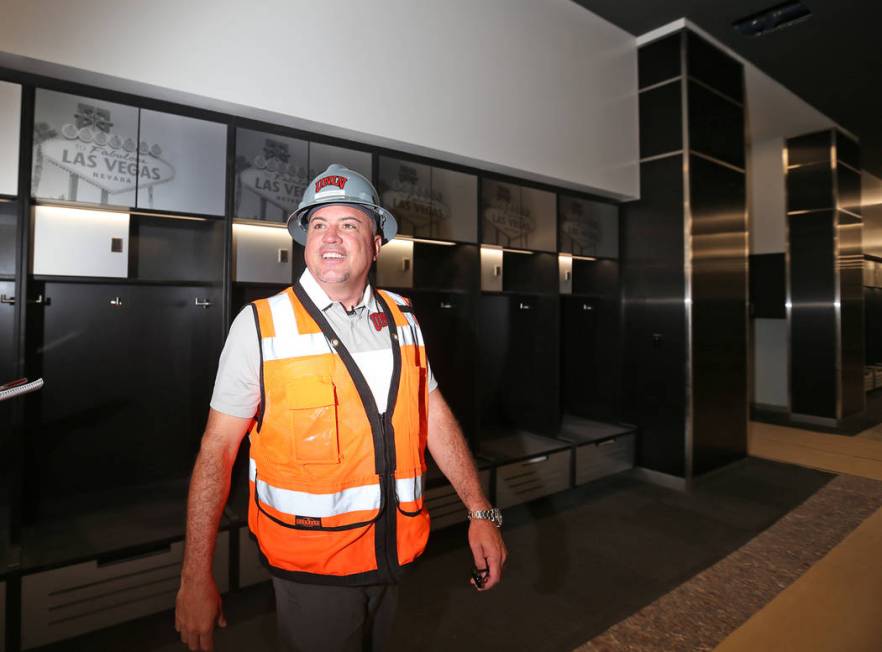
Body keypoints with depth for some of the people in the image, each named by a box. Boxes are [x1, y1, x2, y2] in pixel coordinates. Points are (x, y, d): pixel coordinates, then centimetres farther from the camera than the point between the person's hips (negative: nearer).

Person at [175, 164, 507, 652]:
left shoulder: (401, 319, -1)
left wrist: (481, 513, 1)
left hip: (392, 553, 5)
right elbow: (217, 448, -10)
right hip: (309, 563, -4)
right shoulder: (260, 324, -14)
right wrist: (196, 577, -9)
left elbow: (435, 416, 2)